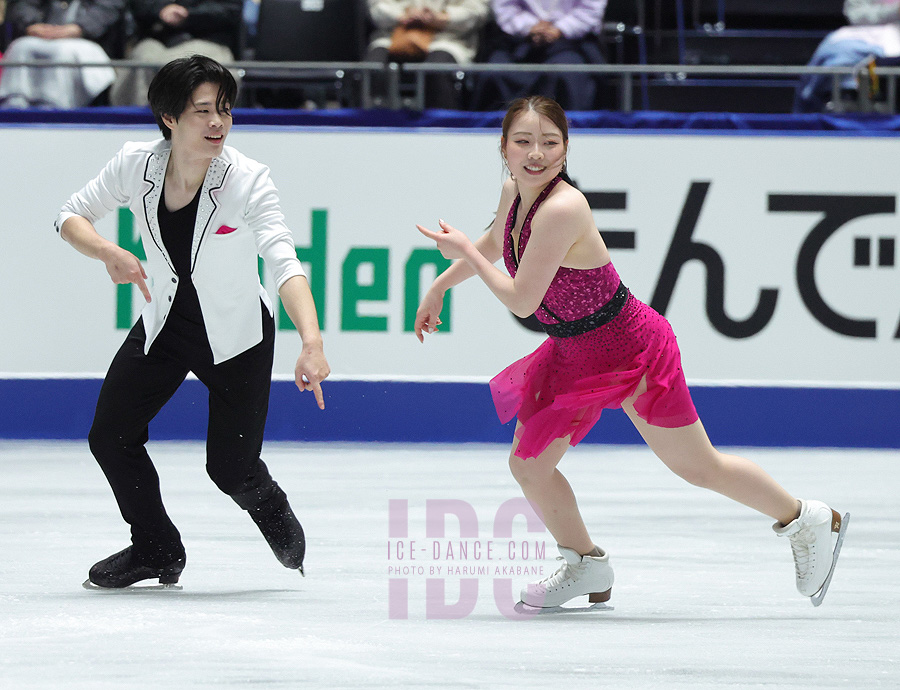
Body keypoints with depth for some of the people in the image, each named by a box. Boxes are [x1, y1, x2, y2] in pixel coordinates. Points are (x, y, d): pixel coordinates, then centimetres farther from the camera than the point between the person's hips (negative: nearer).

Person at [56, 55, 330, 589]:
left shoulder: (247, 180, -28)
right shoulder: (136, 164, -17)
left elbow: (284, 262, -40)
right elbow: (72, 218, -5)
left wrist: (312, 342, -55)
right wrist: (109, 253, -27)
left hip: (238, 335, -3)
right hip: (166, 322, 4)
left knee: (231, 468, -4)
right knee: (110, 437, -4)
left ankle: (269, 506, 35)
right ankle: (156, 549, 21)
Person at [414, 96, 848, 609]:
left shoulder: (562, 209, -33)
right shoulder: (514, 193, -6)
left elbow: (521, 300, -30)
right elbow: (493, 244, 19)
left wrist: (463, 251, -18)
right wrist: (440, 287, 25)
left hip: (632, 350, -8)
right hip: (574, 355, 8)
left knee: (699, 467, 7)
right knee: (528, 467, 6)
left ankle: (807, 521, 30)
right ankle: (586, 568, 30)